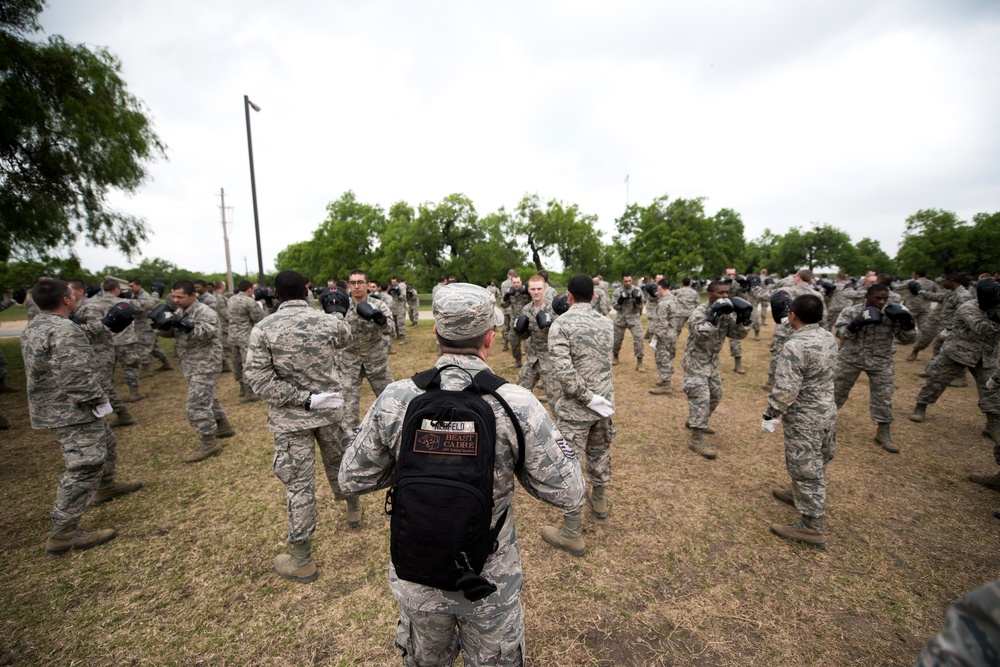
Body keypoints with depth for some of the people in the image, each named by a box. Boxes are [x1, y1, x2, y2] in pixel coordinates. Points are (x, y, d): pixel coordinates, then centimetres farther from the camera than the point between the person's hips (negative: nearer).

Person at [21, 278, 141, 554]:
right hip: (72, 410, -11)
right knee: (85, 466, -8)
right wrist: (97, 398, -18)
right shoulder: (64, 330, -24)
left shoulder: (33, 327, 9)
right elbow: (74, 375, -28)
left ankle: (105, 487, 47)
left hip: (52, 406, 11)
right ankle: (63, 533, -2)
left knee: (105, 444, 27)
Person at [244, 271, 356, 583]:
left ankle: (302, 560, 20)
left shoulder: (263, 329, -14)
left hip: (290, 418, -2)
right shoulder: (329, 321, -9)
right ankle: (353, 509, 49)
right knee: (339, 463, 25)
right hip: (330, 410, 2)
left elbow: (260, 382, -18)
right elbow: (344, 338, 15)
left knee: (298, 484, 7)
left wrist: (306, 400, -16)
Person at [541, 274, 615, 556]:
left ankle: (571, 534, 15)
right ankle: (599, 501, 48)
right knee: (600, 453, 25)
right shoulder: (607, 323, 2)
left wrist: (589, 398, -19)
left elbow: (563, 369, -24)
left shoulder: (561, 324, -15)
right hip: (605, 401, 6)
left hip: (575, 408, -6)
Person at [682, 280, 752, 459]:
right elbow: (700, 334, -35)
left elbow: (737, 333, 3)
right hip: (695, 362, -8)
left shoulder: (726, 313, 3)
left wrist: (743, 321, -15)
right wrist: (714, 316, -41)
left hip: (712, 362, 9)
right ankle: (696, 441, -8)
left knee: (715, 395, 21)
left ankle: (695, 422, 42)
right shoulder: (700, 312, -20)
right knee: (700, 399, -12)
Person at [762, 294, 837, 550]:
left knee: (805, 467, 1)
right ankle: (801, 495, 46)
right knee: (815, 462, 25)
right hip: (827, 410, 9)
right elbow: (826, 372, 13)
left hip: (804, 417, -9)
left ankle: (812, 527, 12)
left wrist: (770, 414, -15)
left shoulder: (794, 345, -26)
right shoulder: (829, 337, 2)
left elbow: (786, 388, -26)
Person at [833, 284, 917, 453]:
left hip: (880, 362, 2)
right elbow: (840, 332, -16)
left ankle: (884, 433, 20)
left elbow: (907, 339, -1)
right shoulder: (851, 311, -10)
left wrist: (908, 325, -19)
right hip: (850, 358, -1)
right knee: (837, 390, 10)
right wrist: (855, 325, -33)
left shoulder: (892, 315, -6)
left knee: (883, 397, 5)